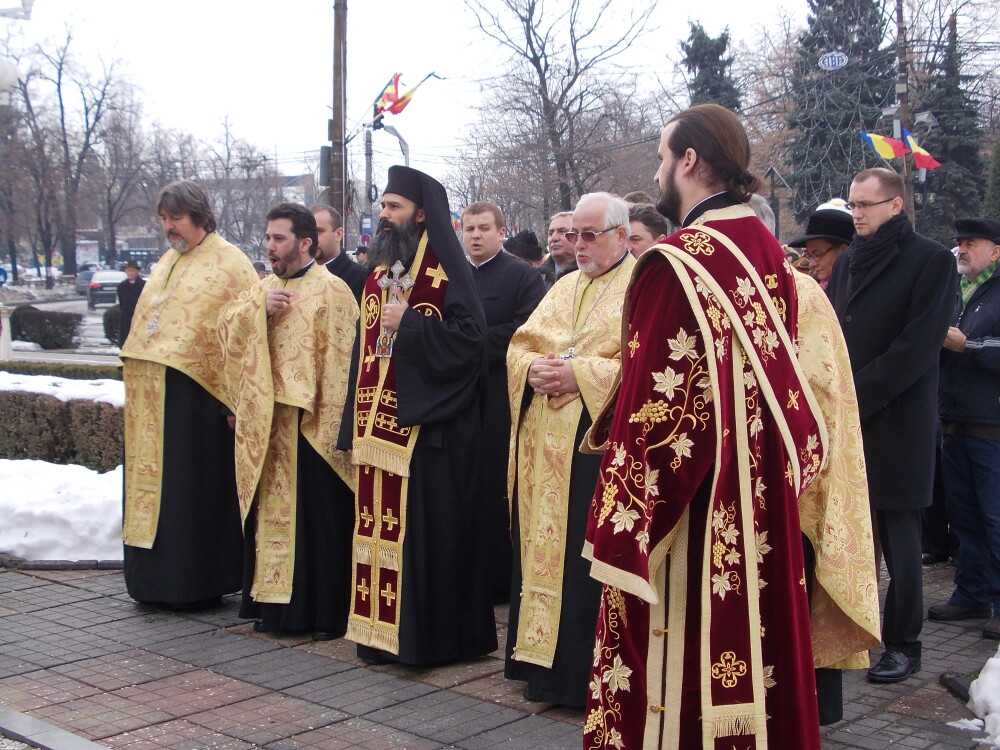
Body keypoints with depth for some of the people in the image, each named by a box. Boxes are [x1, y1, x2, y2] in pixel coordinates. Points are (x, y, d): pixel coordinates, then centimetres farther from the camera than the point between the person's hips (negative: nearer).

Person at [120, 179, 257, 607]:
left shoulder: (228, 263, -5)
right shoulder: (167, 263, 18)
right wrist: (136, 373, 13)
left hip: (198, 393, -8)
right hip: (153, 396, 8)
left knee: (195, 487, -1)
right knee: (155, 478, 10)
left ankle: (196, 580, 9)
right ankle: (155, 579, 20)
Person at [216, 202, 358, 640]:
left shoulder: (331, 290, -8)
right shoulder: (264, 288, 15)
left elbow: (340, 361, -13)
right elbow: (227, 324, 6)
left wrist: (330, 425, -17)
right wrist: (260, 308, -12)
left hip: (310, 424, -7)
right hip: (268, 426, 7)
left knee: (318, 519, 0)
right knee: (272, 512, 12)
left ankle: (326, 612, 9)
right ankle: (275, 603, 23)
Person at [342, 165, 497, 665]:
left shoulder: (446, 270, -6)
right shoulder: (380, 272, 17)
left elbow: (469, 337, -16)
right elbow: (365, 344, 18)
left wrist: (408, 322, -17)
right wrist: (358, 417, 12)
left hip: (426, 424, -7)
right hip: (377, 422, 7)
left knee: (427, 526, -3)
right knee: (379, 523, 8)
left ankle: (434, 634, 7)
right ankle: (382, 628, 17)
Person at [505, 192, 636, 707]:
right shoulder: (564, 287, 19)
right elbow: (520, 345, 17)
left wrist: (582, 375, -19)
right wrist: (533, 368, -5)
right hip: (545, 446, 7)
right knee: (543, 545, 10)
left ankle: (589, 673, 7)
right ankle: (544, 659, 21)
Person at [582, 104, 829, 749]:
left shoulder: (676, 264, -17)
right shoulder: (770, 255, 6)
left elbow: (653, 403, -20)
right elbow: (785, 381, 12)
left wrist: (621, 524, -14)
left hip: (693, 514, -8)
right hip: (764, 505, 8)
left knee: (679, 662, 4)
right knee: (755, 630, 18)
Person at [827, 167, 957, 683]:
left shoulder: (931, 261, -5)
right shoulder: (847, 262, 14)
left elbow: (918, 346, -12)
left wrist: (856, 395, -14)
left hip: (895, 422, -5)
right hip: (843, 421, 5)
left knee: (898, 537, 1)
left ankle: (903, 644, 11)